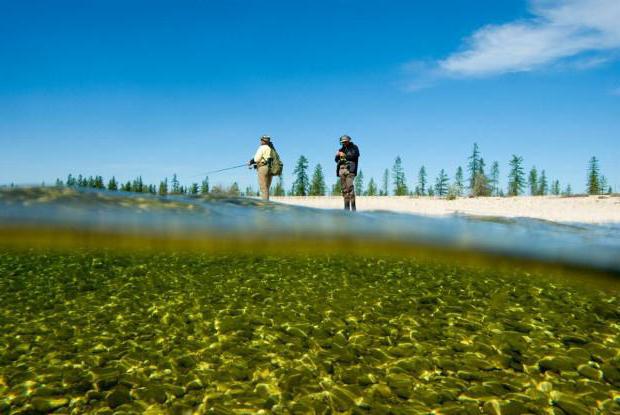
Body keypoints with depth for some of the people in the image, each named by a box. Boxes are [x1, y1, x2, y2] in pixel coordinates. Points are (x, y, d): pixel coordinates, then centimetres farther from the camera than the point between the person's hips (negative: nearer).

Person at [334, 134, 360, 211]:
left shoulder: (354, 147, 9)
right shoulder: (341, 149, 24)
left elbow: (355, 156, -7)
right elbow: (336, 160, 22)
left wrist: (344, 155, -6)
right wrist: (337, 155, 0)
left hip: (350, 169, -6)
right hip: (342, 170, 6)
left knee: (350, 187, -17)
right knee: (344, 189, 1)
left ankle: (353, 208, -18)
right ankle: (346, 207, 2)